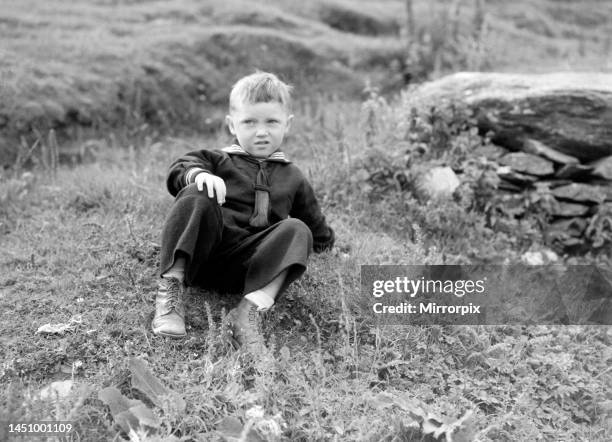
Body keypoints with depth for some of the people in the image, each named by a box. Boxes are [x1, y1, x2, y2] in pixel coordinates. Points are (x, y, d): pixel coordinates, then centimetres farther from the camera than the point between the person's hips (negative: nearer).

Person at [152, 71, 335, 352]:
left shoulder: (293, 179, 23)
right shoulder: (220, 161, 16)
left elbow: (316, 226, 37)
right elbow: (178, 169, -5)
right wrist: (199, 173, -22)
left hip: (248, 266, 2)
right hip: (202, 255, -1)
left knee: (298, 231, -22)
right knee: (196, 196, -26)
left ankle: (252, 307, -40)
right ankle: (171, 286, -30)